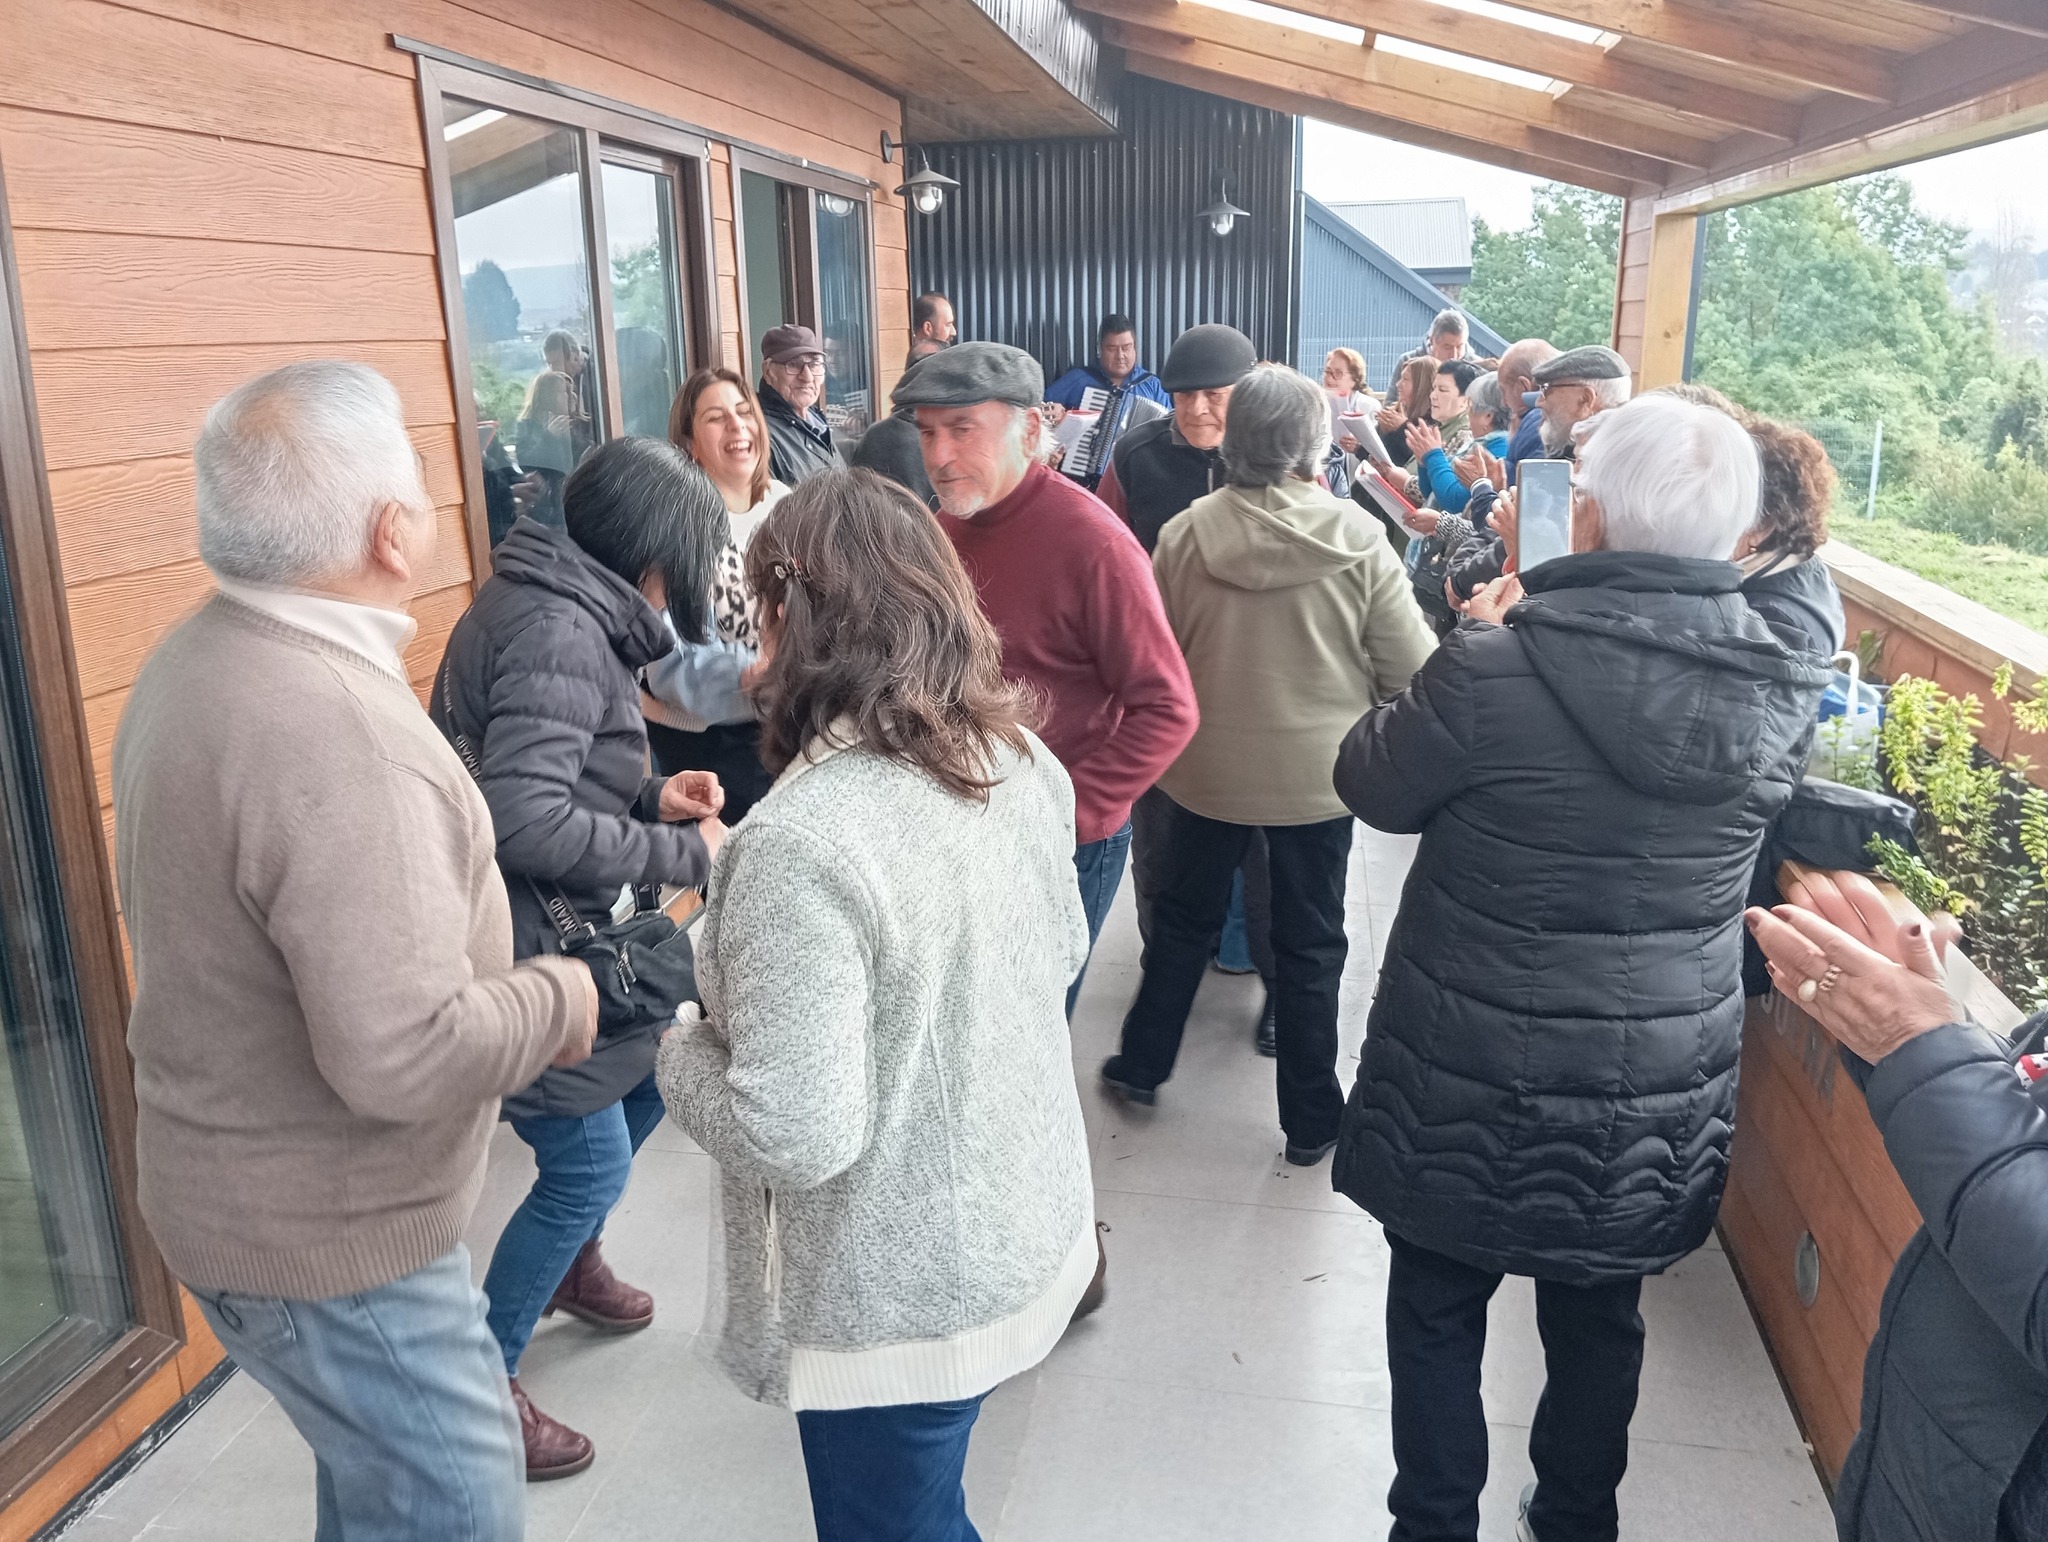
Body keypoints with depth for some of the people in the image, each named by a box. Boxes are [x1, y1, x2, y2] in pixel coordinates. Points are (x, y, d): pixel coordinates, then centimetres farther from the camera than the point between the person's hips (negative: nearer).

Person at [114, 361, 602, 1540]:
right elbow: (400, 1057, -33)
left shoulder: (197, 659, 0)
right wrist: (561, 999, -15)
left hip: (238, 1188, 9)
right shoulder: (339, 734, -32)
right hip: (328, 1239, -9)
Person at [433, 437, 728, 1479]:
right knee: (588, 1163, 2)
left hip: (565, 934, 10)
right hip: (523, 952, -10)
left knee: (654, 1073, 24)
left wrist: (652, 794, 2)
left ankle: (571, 1261, 46)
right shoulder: (559, 631, -24)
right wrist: (679, 854, -22)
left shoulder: (561, 609, 8)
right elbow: (525, 821, -33)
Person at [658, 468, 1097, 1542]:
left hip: (900, 1300, -7)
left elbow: (796, 1136, -28)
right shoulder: (1023, 759, -6)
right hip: (1024, 1233, 7)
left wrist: (679, 1050, -10)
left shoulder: (801, 841, -30)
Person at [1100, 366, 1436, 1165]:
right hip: (1316, 773, -1)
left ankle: (1142, 1066, 37)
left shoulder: (1184, 534, -11)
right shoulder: (1356, 540, -15)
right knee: (1310, 945, 13)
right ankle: (1310, 1121, 25)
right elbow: (1411, 668, -12)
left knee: (1183, 917, 22)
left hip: (1206, 768, 2)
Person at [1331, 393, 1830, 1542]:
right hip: (1663, 1094, 4)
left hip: (1476, 1089, -4)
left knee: (1440, 1311, 18)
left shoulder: (1496, 672, -24)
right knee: (1601, 1320, 25)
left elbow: (1372, 786, -8)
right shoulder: (1788, 696, -9)